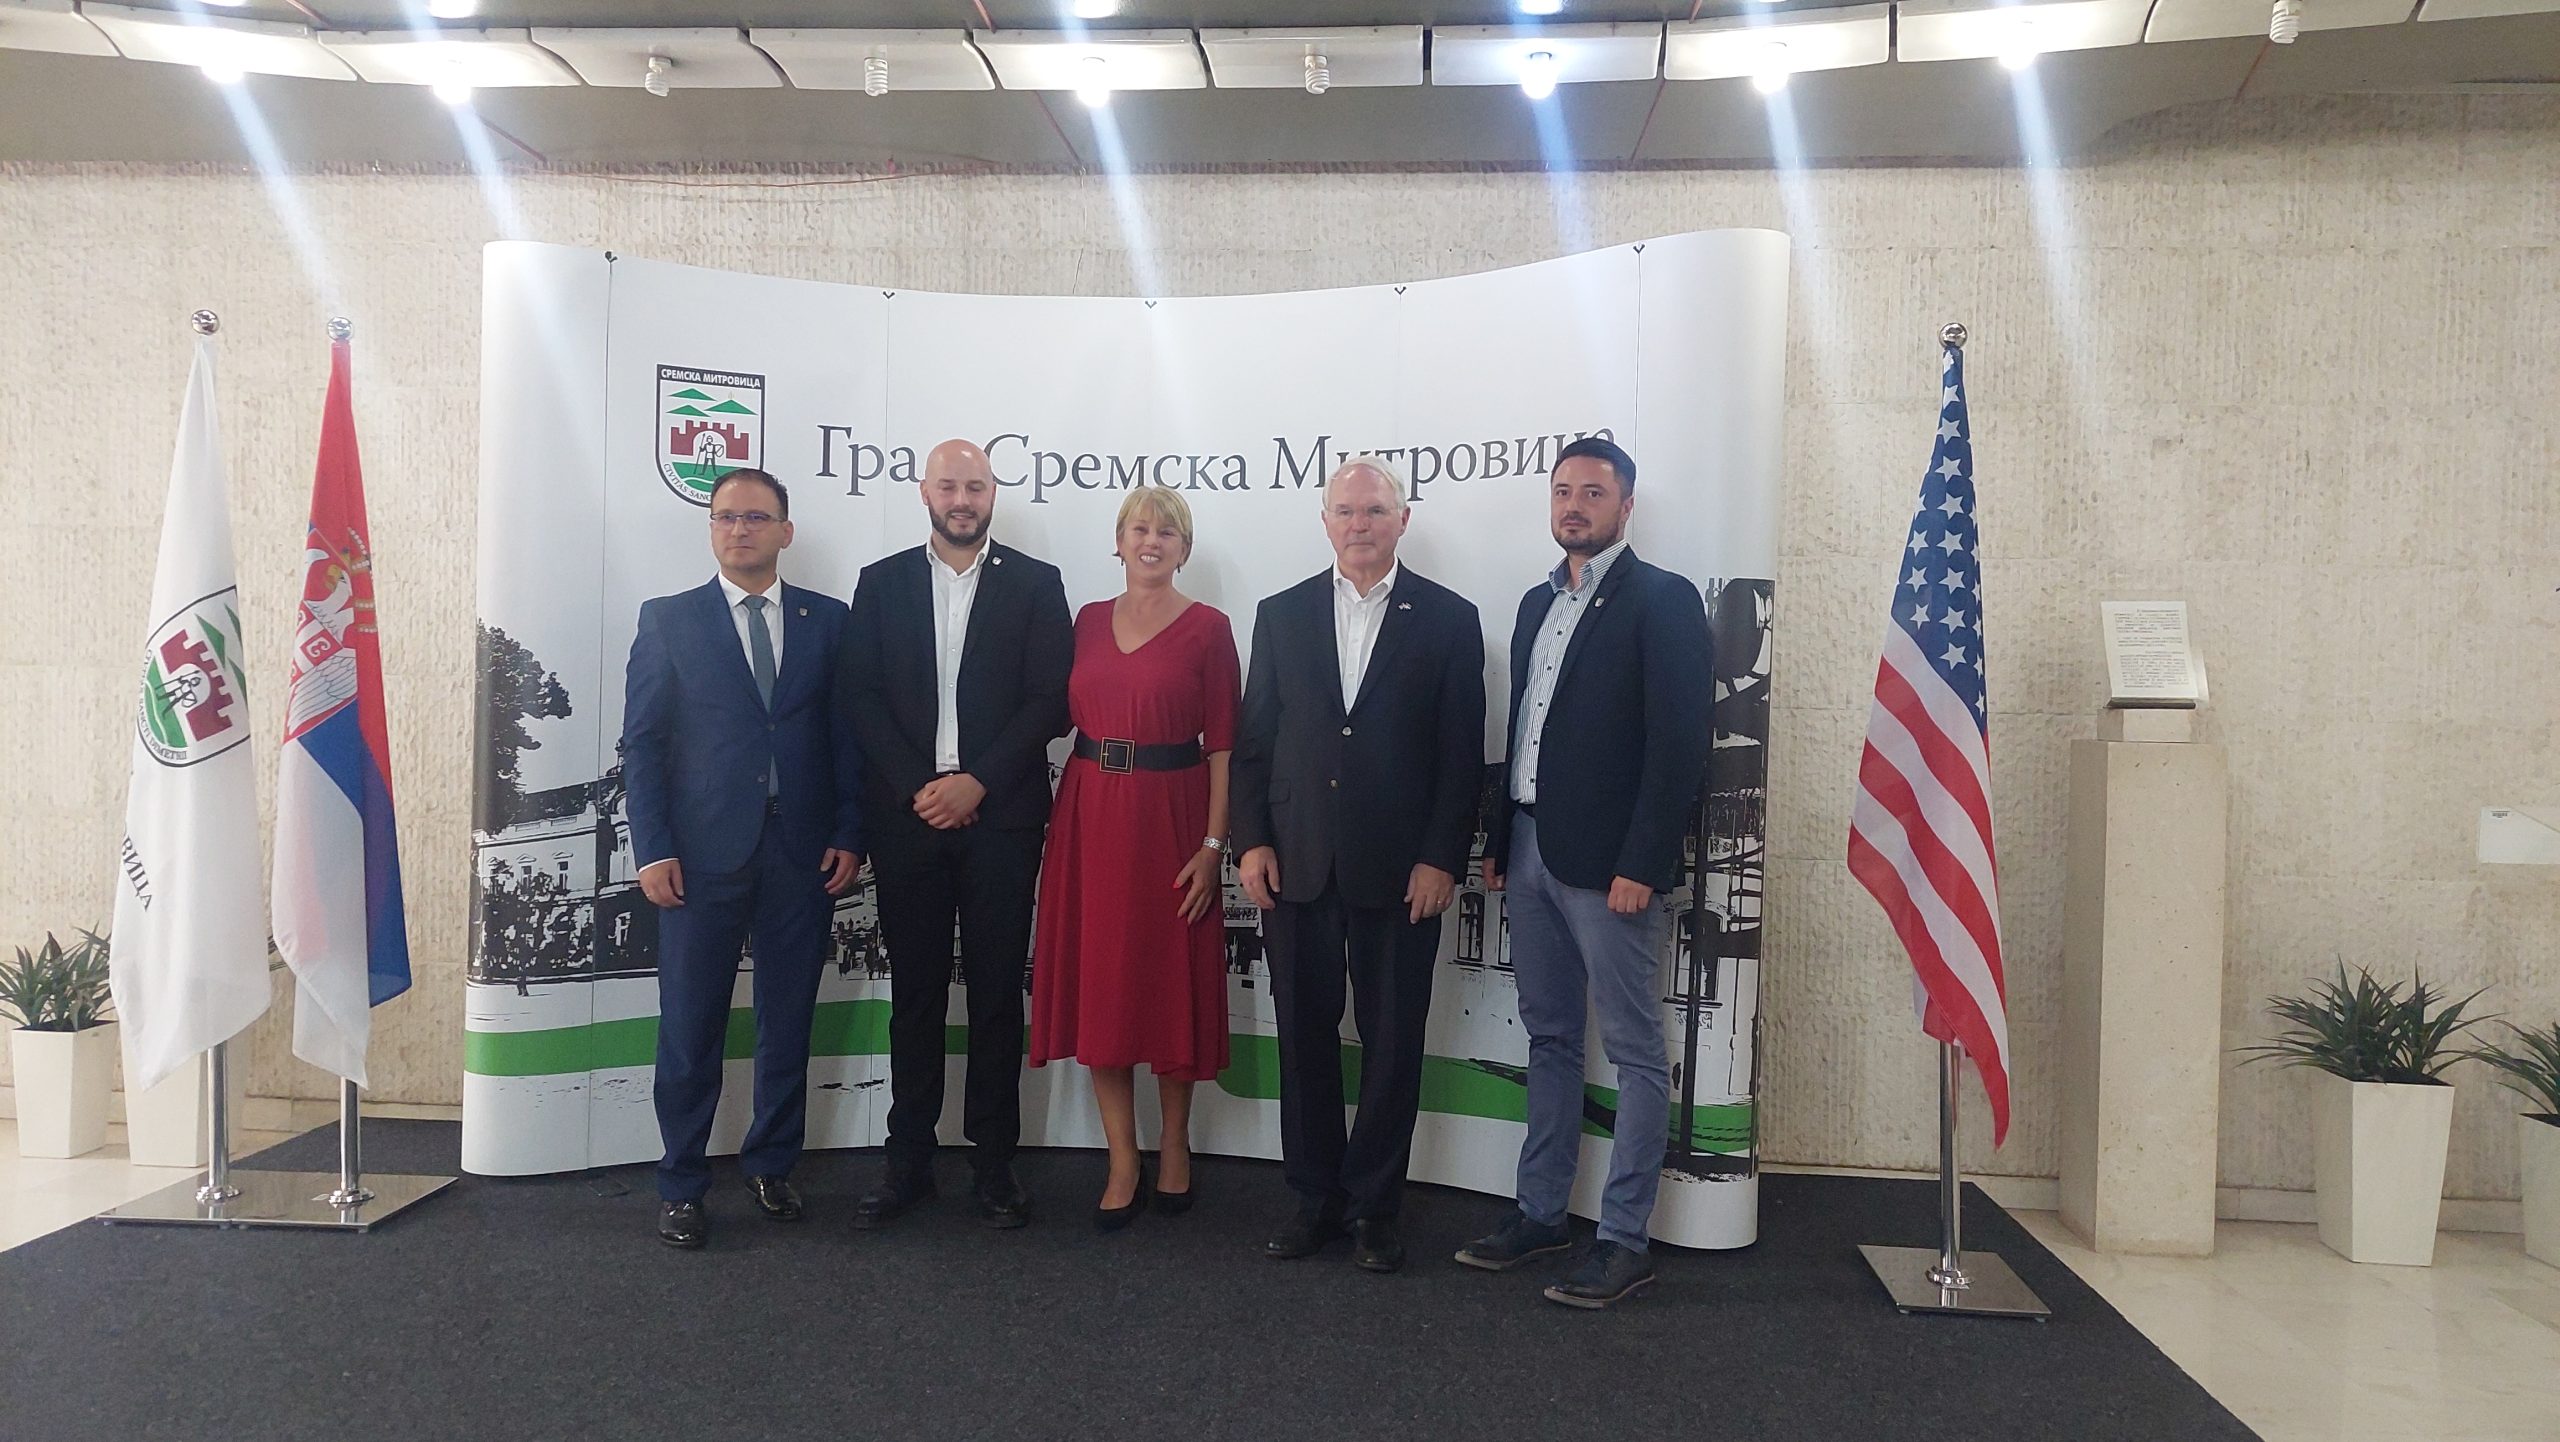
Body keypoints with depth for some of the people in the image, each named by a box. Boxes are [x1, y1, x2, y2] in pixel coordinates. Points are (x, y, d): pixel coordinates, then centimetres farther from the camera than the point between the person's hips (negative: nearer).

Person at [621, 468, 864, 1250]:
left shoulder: (828, 620, 7)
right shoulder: (668, 619, 4)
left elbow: (846, 734, 7)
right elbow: (642, 742, 1)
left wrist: (848, 834, -2)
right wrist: (653, 849, -7)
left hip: (803, 854, 2)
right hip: (703, 854, -1)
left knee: (788, 1022, 9)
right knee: (690, 1028, 4)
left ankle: (770, 1167, 25)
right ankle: (681, 1185, 17)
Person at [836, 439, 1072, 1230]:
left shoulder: (1034, 584, 5)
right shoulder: (881, 583, 9)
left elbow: (1049, 700, -2)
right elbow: (859, 698, 2)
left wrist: (978, 781, -11)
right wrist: (919, 786, -9)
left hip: (1000, 815, -1)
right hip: (907, 815, 1)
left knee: (997, 993, 4)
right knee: (914, 993, 8)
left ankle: (993, 1161, 14)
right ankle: (907, 1159, 18)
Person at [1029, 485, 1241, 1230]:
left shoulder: (1208, 627, -3)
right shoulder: (1089, 620, 9)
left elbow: (1223, 743, -6)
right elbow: (1072, 717, 9)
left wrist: (1214, 844, -11)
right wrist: (1053, 812, 0)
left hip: (1170, 818, -3)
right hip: (1090, 816, 4)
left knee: (1173, 981, 6)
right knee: (1098, 982, 5)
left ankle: (1174, 1146, 24)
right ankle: (1123, 1158, 16)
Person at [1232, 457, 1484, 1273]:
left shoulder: (1447, 619, 2)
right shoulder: (1281, 615, 9)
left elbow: (1461, 754, -1)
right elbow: (1254, 738, 8)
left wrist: (1441, 859, -7)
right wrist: (1251, 840, 0)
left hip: (1400, 870, -2)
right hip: (1297, 864, 2)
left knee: (1392, 1042, 6)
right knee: (1305, 1035, 9)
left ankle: (1375, 1205, 20)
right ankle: (1315, 1197, 24)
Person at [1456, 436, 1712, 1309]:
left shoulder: (1662, 600, -7)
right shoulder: (1539, 603, 16)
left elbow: (1679, 742, -13)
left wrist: (1641, 865, -18)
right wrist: (1499, 840, 13)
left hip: (1610, 863, -7)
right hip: (1531, 852, 8)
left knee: (1635, 1053, 2)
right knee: (1550, 1039, 15)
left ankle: (1624, 1242, 9)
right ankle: (1540, 1213, 25)